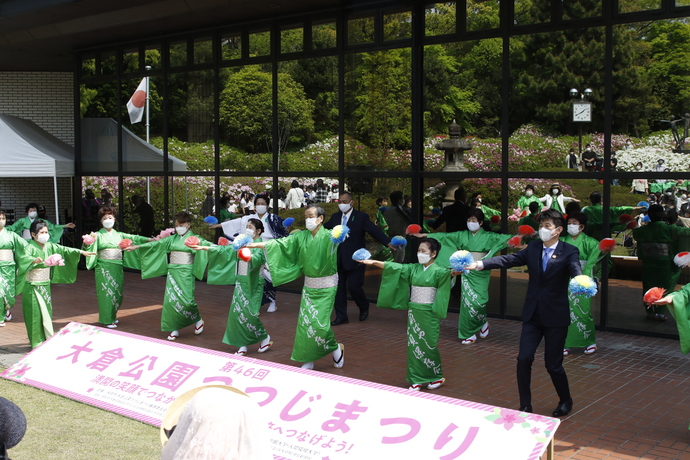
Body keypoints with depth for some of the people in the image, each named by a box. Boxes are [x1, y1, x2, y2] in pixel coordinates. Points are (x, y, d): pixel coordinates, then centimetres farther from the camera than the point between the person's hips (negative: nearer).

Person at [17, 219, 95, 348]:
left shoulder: (49, 246, 5)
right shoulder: (30, 247, -13)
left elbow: (64, 250, 6)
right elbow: (24, 258, -31)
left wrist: (81, 252, -2)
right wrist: (34, 260, -52)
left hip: (45, 284, 6)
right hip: (32, 285, -6)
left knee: (47, 311, 10)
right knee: (35, 312, -2)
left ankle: (48, 339, 19)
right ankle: (36, 342, 7)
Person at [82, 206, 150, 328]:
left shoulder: (119, 235, 14)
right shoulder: (98, 235, 2)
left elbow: (133, 238, 4)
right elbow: (90, 245, -14)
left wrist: (149, 239, -9)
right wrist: (87, 243, -39)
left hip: (117, 268, 4)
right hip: (104, 267, -4)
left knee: (117, 292, 8)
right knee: (106, 292, -4)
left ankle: (113, 316, 26)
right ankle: (108, 320, 3)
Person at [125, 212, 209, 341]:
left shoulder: (193, 238, 0)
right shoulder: (172, 239, 12)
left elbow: (206, 244, -15)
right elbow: (157, 244, 11)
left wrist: (201, 243, -38)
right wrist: (137, 246, 8)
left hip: (186, 273, -5)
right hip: (172, 272, 5)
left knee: (186, 300, -12)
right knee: (171, 299, 0)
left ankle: (198, 320, 16)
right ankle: (175, 329, 9)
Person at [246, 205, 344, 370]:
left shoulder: (327, 236, -10)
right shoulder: (302, 237, 4)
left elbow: (333, 241, -31)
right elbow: (280, 243, 2)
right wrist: (256, 245, -3)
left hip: (326, 287, -5)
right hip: (309, 285, 5)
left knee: (320, 322, -8)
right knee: (305, 322, 3)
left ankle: (336, 349, 19)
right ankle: (308, 360, 15)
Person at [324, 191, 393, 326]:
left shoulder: (361, 217, -8)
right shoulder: (335, 217, 7)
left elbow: (374, 230, -16)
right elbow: (324, 229, 11)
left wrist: (388, 243, -30)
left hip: (354, 259, -5)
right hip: (338, 260, 5)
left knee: (354, 286, -5)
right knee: (338, 287, 7)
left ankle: (364, 307, 25)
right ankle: (341, 317, 18)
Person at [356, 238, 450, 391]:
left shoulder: (437, 271, -7)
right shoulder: (413, 268, 6)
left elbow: (446, 273, -26)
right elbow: (396, 268, -1)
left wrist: (454, 272, -48)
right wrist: (375, 263, -10)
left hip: (428, 313, -5)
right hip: (413, 311, 5)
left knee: (429, 345, 2)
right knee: (413, 344, 6)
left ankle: (437, 377, 21)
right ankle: (416, 380, 14)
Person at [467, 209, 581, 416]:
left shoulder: (569, 251, -8)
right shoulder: (533, 248, 3)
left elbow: (575, 270, -25)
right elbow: (509, 259, -9)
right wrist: (480, 264, -24)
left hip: (556, 317, -4)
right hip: (532, 315, 4)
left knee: (553, 364, 4)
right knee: (524, 359, -2)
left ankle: (566, 401, 30)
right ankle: (525, 405, 13)